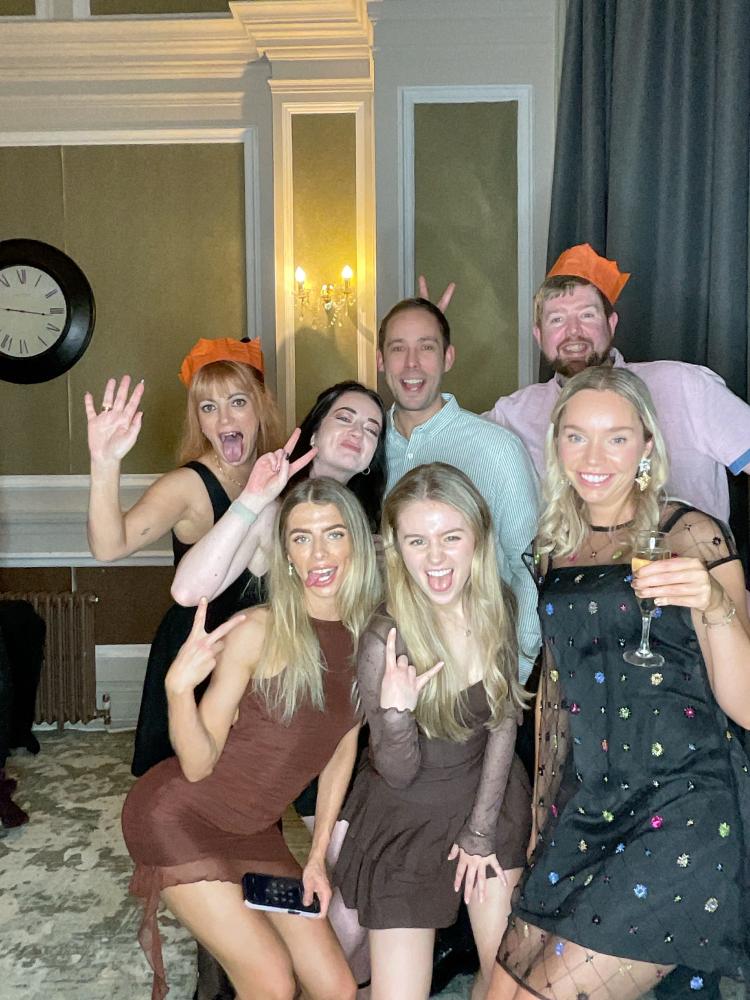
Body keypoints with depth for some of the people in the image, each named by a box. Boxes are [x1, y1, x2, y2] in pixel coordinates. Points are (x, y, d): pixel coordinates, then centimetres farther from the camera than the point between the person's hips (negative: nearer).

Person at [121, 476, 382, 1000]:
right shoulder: (259, 632, -21)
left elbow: (341, 749, 7)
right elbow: (198, 765, -17)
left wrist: (318, 856, 7)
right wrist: (179, 688, -34)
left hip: (254, 831, 6)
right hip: (177, 818, -6)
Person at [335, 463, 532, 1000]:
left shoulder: (499, 605, -11)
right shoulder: (385, 639, -24)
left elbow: (504, 720, -1)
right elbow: (398, 772, -15)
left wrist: (481, 828, -2)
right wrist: (395, 712, -36)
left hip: (490, 797, 3)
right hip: (407, 817, -3)